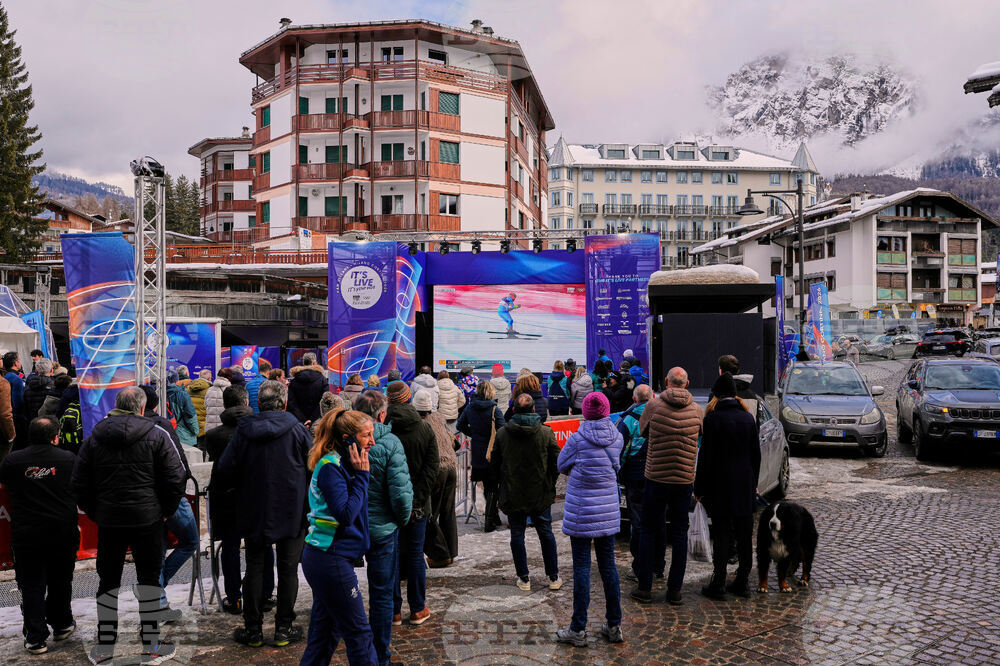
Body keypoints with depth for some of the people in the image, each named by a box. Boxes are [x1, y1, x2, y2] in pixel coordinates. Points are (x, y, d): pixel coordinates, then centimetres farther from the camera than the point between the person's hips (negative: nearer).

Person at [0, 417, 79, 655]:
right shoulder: (68, 459, -4)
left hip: (26, 535, -1)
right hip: (63, 534, 1)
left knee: (31, 586, 8)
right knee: (60, 582, 18)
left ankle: (36, 638, 8)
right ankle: (61, 625, 32)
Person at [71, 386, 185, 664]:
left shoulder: (95, 436, 4)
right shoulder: (156, 434, -6)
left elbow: (79, 482, 7)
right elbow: (175, 479, -8)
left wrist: (93, 512, 15)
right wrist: (166, 511, 4)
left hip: (107, 520, 2)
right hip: (147, 520, -2)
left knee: (107, 580, 13)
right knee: (149, 578, 8)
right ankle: (151, 643, 12)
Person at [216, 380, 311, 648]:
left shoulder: (243, 430, -5)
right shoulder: (297, 430, -8)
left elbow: (224, 472, -3)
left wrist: (240, 488, 16)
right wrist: (305, 499, 12)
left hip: (254, 511, 1)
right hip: (291, 512, -1)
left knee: (254, 568, 11)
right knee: (288, 570, 8)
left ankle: (253, 630, 16)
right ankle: (283, 629, 14)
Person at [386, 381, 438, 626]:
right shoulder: (425, 429, -4)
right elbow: (432, 468, -7)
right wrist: (417, 500, -7)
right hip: (417, 505, 1)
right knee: (415, 554, 11)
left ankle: (394, 610, 14)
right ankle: (418, 610, 17)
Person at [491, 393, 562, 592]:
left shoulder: (501, 434, -5)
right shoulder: (546, 433, -8)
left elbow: (494, 464, 2)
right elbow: (556, 462, -3)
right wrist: (550, 485, 11)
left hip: (512, 494, 0)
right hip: (540, 494, 0)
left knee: (517, 534, 10)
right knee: (546, 533, 13)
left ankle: (523, 579, 14)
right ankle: (553, 578, 18)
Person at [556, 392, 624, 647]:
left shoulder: (578, 438, -12)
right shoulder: (617, 437, -1)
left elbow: (562, 466, 0)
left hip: (581, 512, -4)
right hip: (608, 512, 4)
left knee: (581, 567, 1)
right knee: (608, 565, 12)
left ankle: (578, 630, 8)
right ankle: (614, 626, 21)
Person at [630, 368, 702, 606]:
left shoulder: (654, 405, -9)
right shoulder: (696, 410, -1)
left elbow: (642, 431, 5)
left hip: (656, 478, -2)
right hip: (684, 480, 2)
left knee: (649, 530, 9)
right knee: (679, 533, 11)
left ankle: (644, 587, 11)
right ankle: (675, 590, 14)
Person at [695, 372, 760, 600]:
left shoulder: (713, 418, -12)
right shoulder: (748, 417, 5)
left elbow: (706, 457, -12)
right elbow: (756, 455, 9)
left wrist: (700, 488, -5)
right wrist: (753, 483, 18)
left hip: (720, 487, -5)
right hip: (745, 487, 5)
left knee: (721, 535, 0)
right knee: (744, 535, 11)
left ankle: (718, 584, 4)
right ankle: (743, 581, 20)